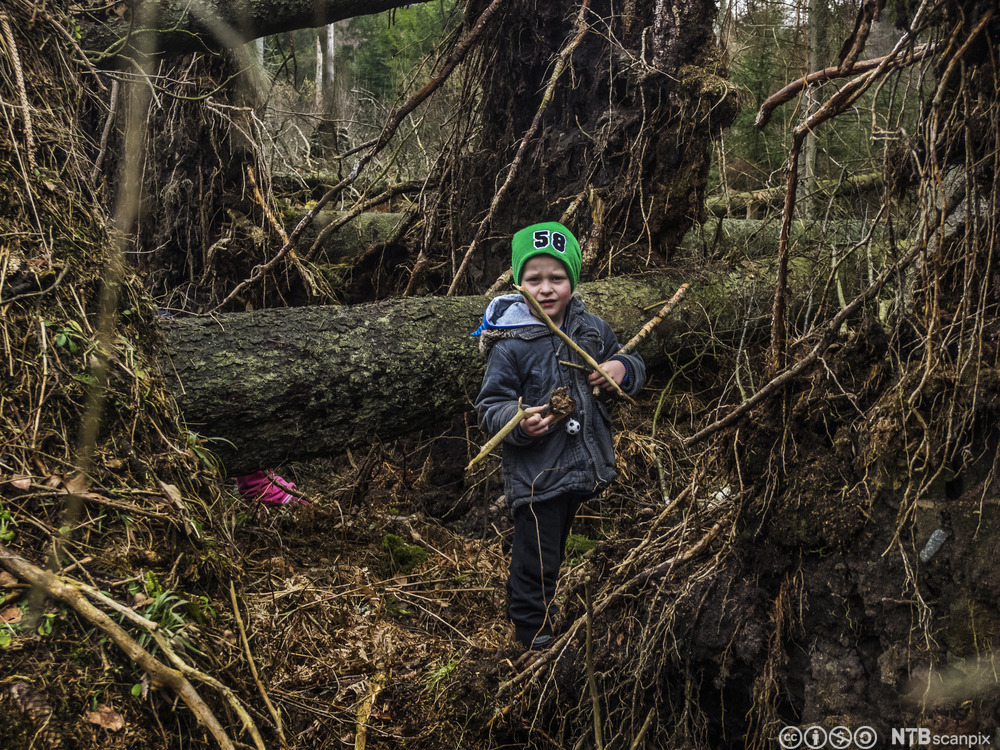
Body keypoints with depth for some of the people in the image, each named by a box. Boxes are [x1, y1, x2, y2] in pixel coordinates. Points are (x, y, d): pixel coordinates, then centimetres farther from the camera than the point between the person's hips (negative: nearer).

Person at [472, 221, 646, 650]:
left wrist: (622, 369, -7)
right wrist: (520, 422, -32)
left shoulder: (592, 330, 2)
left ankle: (537, 601, 47)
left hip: (585, 469, 6)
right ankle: (532, 629, 27)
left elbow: (636, 368, 16)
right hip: (535, 474, -5)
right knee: (537, 559, 5)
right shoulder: (511, 344, -15)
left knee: (557, 550, 23)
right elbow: (489, 407, -12)